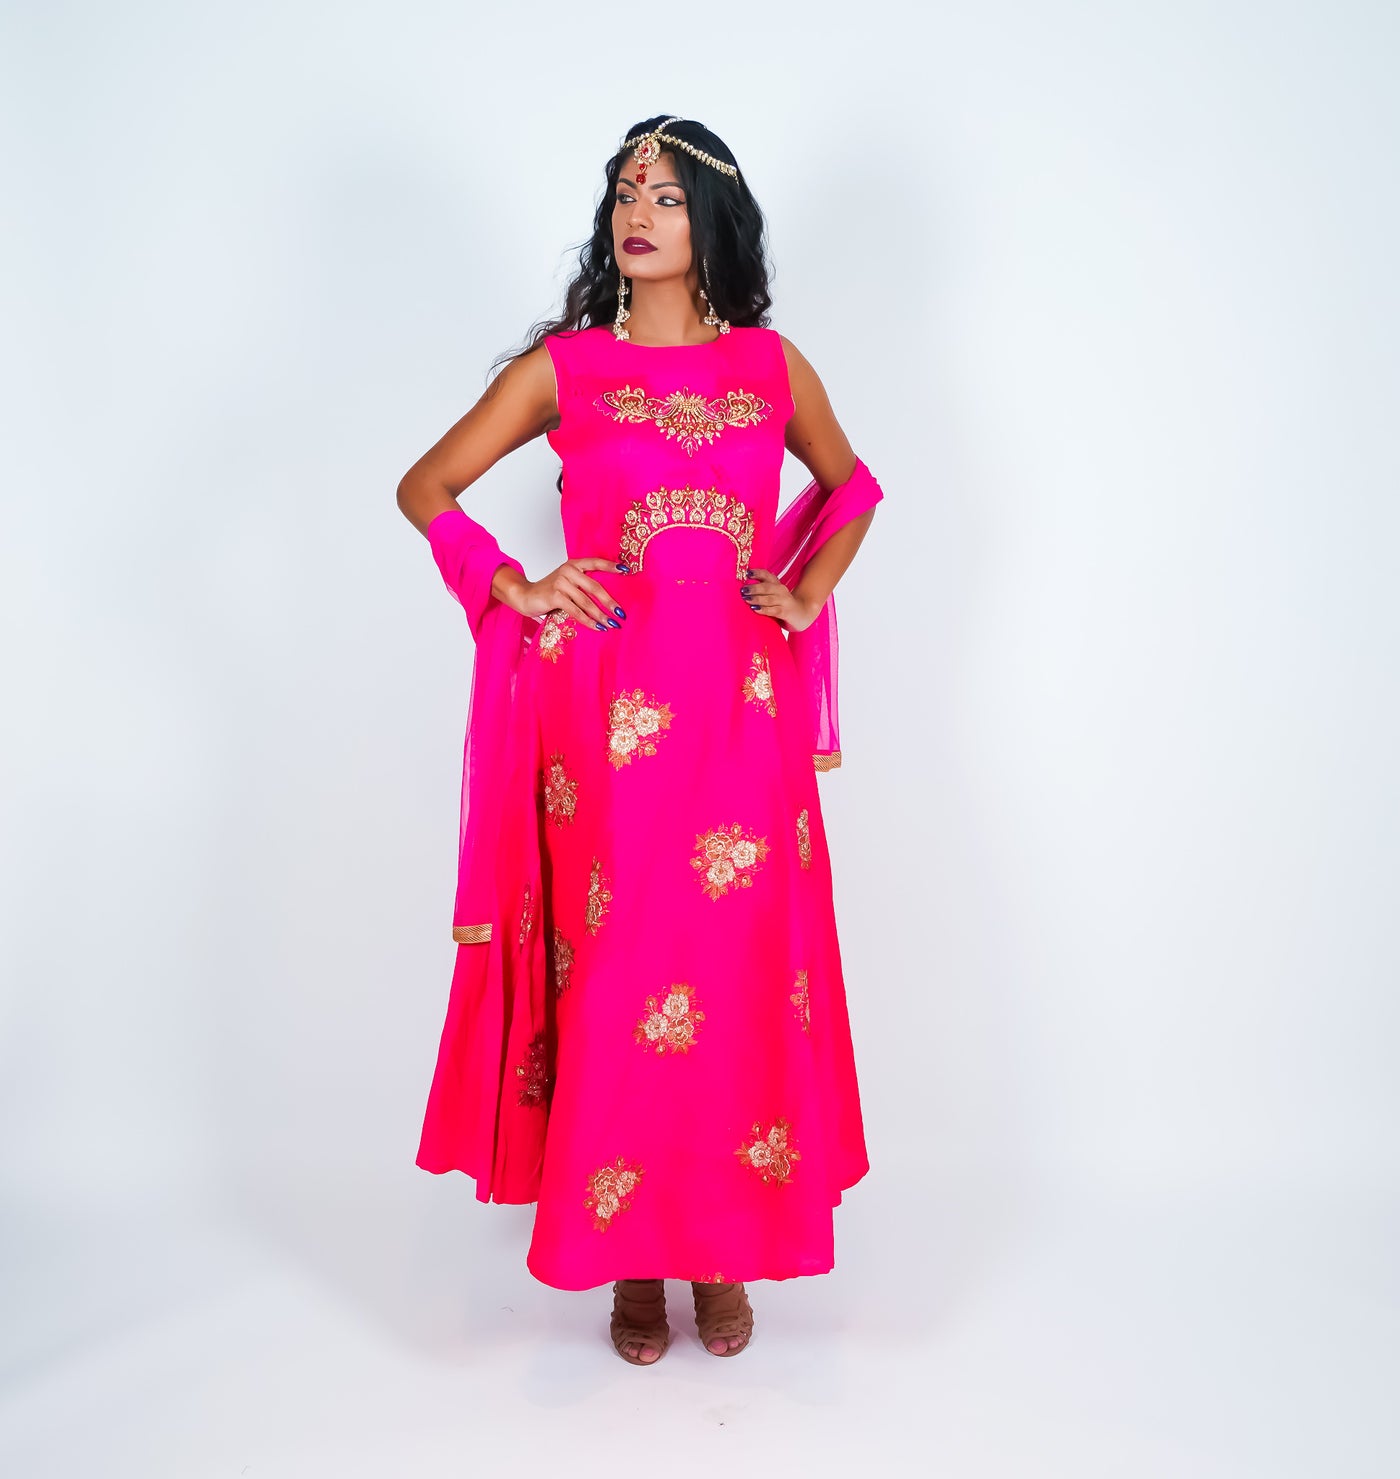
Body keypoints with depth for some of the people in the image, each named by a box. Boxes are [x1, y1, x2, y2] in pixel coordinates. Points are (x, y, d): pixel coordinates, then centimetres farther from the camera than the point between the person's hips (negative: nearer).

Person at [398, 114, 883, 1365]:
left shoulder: (772, 364, 9)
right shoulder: (563, 365, 4)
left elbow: (852, 485, 24)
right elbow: (425, 487, 9)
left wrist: (809, 593, 8)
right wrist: (517, 592, -3)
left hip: (742, 707, 2)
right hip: (606, 709, -1)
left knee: (740, 971, 4)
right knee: (616, 974, 3)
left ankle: (724, 1248, 23)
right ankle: (629, 1258, 20)